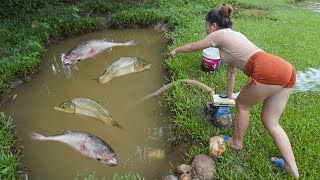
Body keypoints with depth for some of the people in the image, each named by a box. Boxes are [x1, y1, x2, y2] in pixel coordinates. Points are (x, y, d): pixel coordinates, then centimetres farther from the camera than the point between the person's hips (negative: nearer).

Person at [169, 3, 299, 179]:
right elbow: (231, 68, 36)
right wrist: (229, 94, 44)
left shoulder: (219, 34, 7)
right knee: (270, 121, 17)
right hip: (286, 68, 9)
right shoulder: (234, 35, 30)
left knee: (242, 105, 16)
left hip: (268, 71, -9)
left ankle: (237, 142, 35)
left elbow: (192, 46, 21)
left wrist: (176, 51, 41)